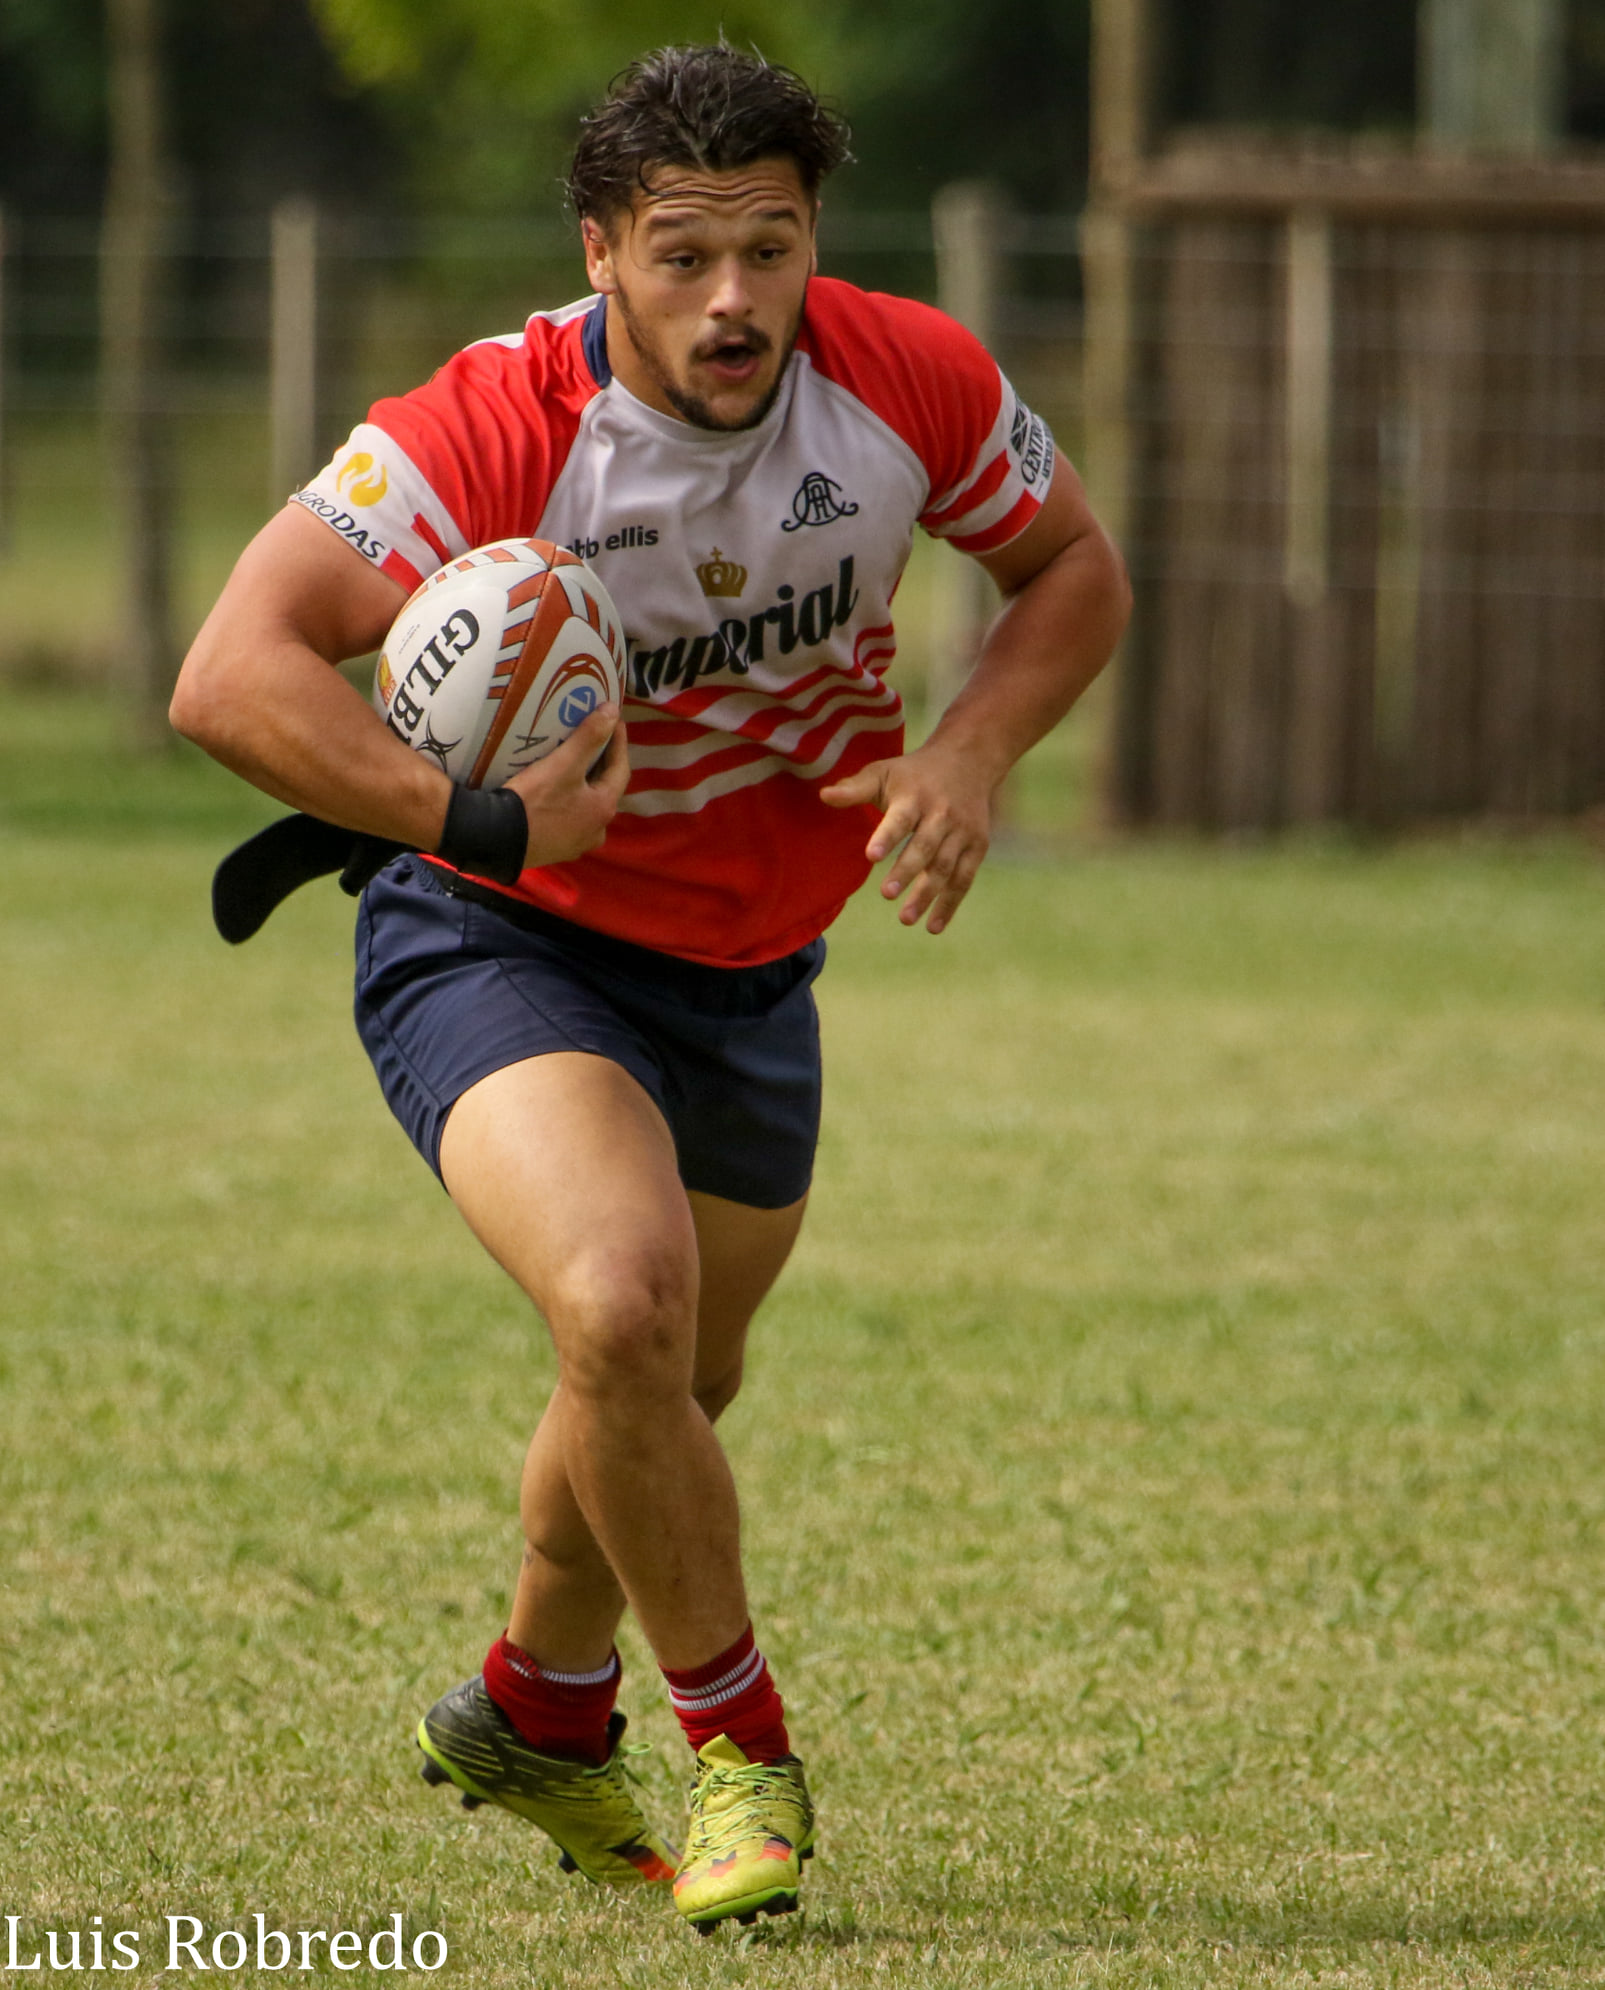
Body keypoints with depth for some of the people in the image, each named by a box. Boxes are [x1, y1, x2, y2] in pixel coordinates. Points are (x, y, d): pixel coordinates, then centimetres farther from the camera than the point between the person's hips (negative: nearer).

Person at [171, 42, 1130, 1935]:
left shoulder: (910, 386, -15)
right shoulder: (493, 432, -28)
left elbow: (1070, 567, 3)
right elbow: (232, 674, -32)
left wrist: (970, 752, -15)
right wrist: (483, 822, -39)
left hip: (750, 970, 5)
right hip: (502, 942, -5)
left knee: (675, 1392, 20)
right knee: (627, 1304, -30)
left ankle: (538, 1713, 50)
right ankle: (736, 1746, -9)